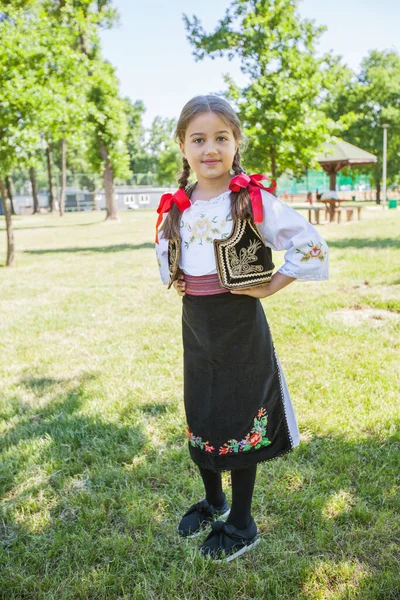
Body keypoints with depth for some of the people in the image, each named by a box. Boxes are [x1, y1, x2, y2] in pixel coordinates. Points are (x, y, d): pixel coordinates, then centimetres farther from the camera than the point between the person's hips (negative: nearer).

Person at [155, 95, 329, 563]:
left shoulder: (253, 200, -13)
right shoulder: (176, 206, 3)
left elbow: (311, 247, -14)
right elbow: (164, 252, 22)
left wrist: (271, 286, -13)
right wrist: (172, 280, 6)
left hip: (240, 325, -5)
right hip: (194, 325, 5)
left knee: (240, 418, 6)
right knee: (200, 416, 17)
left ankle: (242, 525, 27)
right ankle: (213, 502, 43)